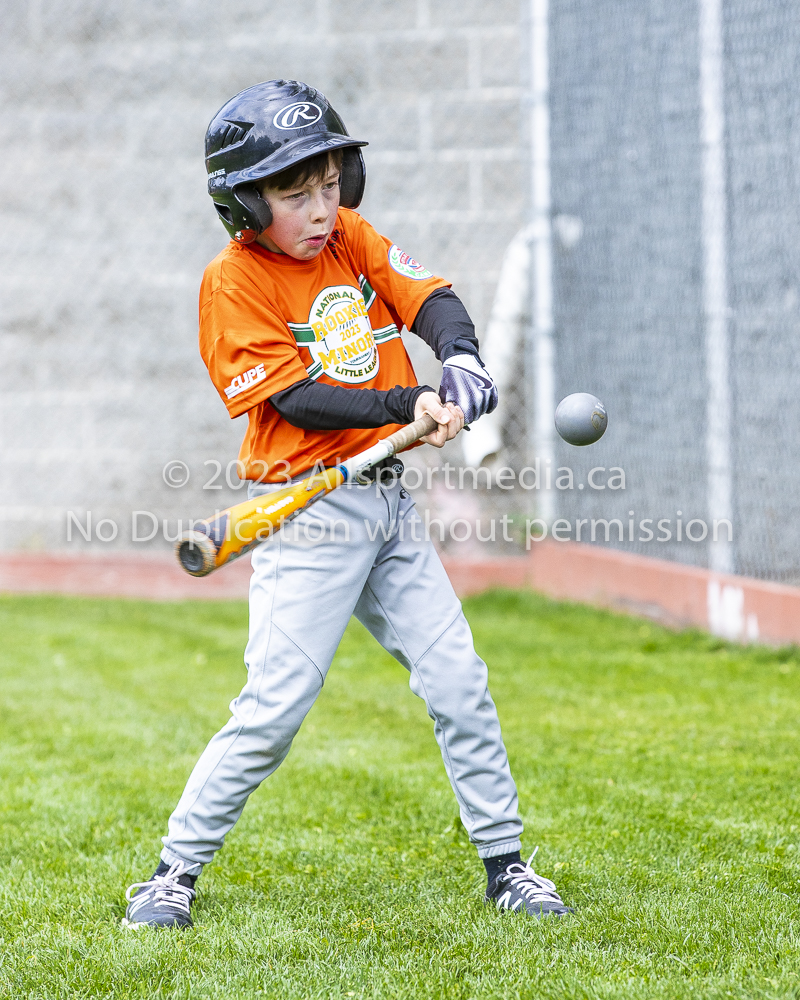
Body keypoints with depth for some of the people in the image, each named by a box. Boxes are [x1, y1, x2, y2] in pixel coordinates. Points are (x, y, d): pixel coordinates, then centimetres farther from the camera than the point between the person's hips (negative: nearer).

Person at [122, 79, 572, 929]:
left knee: (458, 684, 6)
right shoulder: (233, 283, -11)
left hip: (387, 502, 6)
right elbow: (298, 400, -16)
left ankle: (504, 865, 17)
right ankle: (174, 873, 1)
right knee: (273, 709, -11)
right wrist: (408, 404, -25)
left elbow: (430, 298, 0)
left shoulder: (352, 238, 7)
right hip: (307, 512, -6)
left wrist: (460, 357, -22)